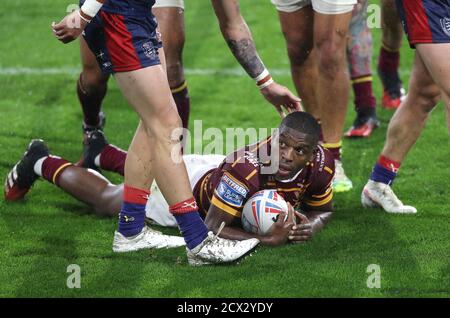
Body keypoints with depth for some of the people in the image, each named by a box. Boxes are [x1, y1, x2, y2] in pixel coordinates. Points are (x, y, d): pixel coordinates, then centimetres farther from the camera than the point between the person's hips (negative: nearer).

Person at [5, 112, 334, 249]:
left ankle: (102, 153, 64)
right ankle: (41, 163, 44)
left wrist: (310, 226, -32)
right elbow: (212, 228, -40)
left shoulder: (319, 165, -31)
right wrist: (265, 238, -50)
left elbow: (323, 209, -9)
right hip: (190, 187, -5)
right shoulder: (247, 167, -48)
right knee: (104, 199, 21)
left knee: (150, 174, 38)